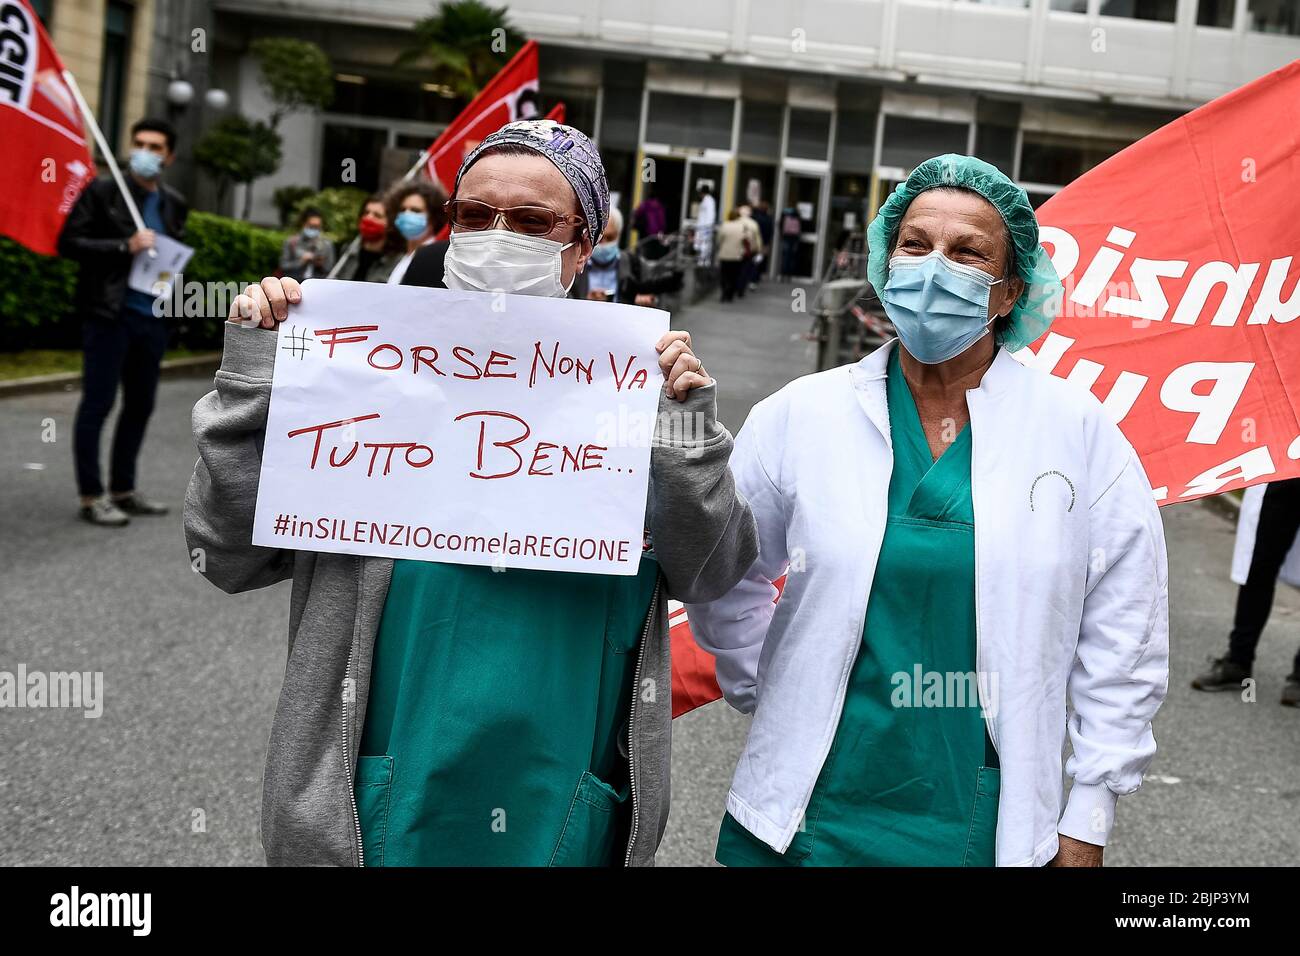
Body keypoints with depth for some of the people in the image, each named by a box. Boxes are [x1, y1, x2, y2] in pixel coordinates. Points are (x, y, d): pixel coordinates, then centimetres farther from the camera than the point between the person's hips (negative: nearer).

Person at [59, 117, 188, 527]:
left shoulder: (174, 204, 13)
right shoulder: (102, 191, -3)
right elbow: (69, 242, -8)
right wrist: (124, 247, -18)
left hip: (152, 317, 6)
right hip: (109, 313, -6)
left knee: (140, 405, 12)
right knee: (98, 403, -3)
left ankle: (123, 490, 23)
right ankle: (91, 496, 3)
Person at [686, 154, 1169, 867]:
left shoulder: (1081, 432, -3)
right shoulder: (799, 415, -3)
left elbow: (1122, 641, 0)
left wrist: (1088, 818, 1)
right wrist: (772, 701, 5)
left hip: (991, 824, 0)